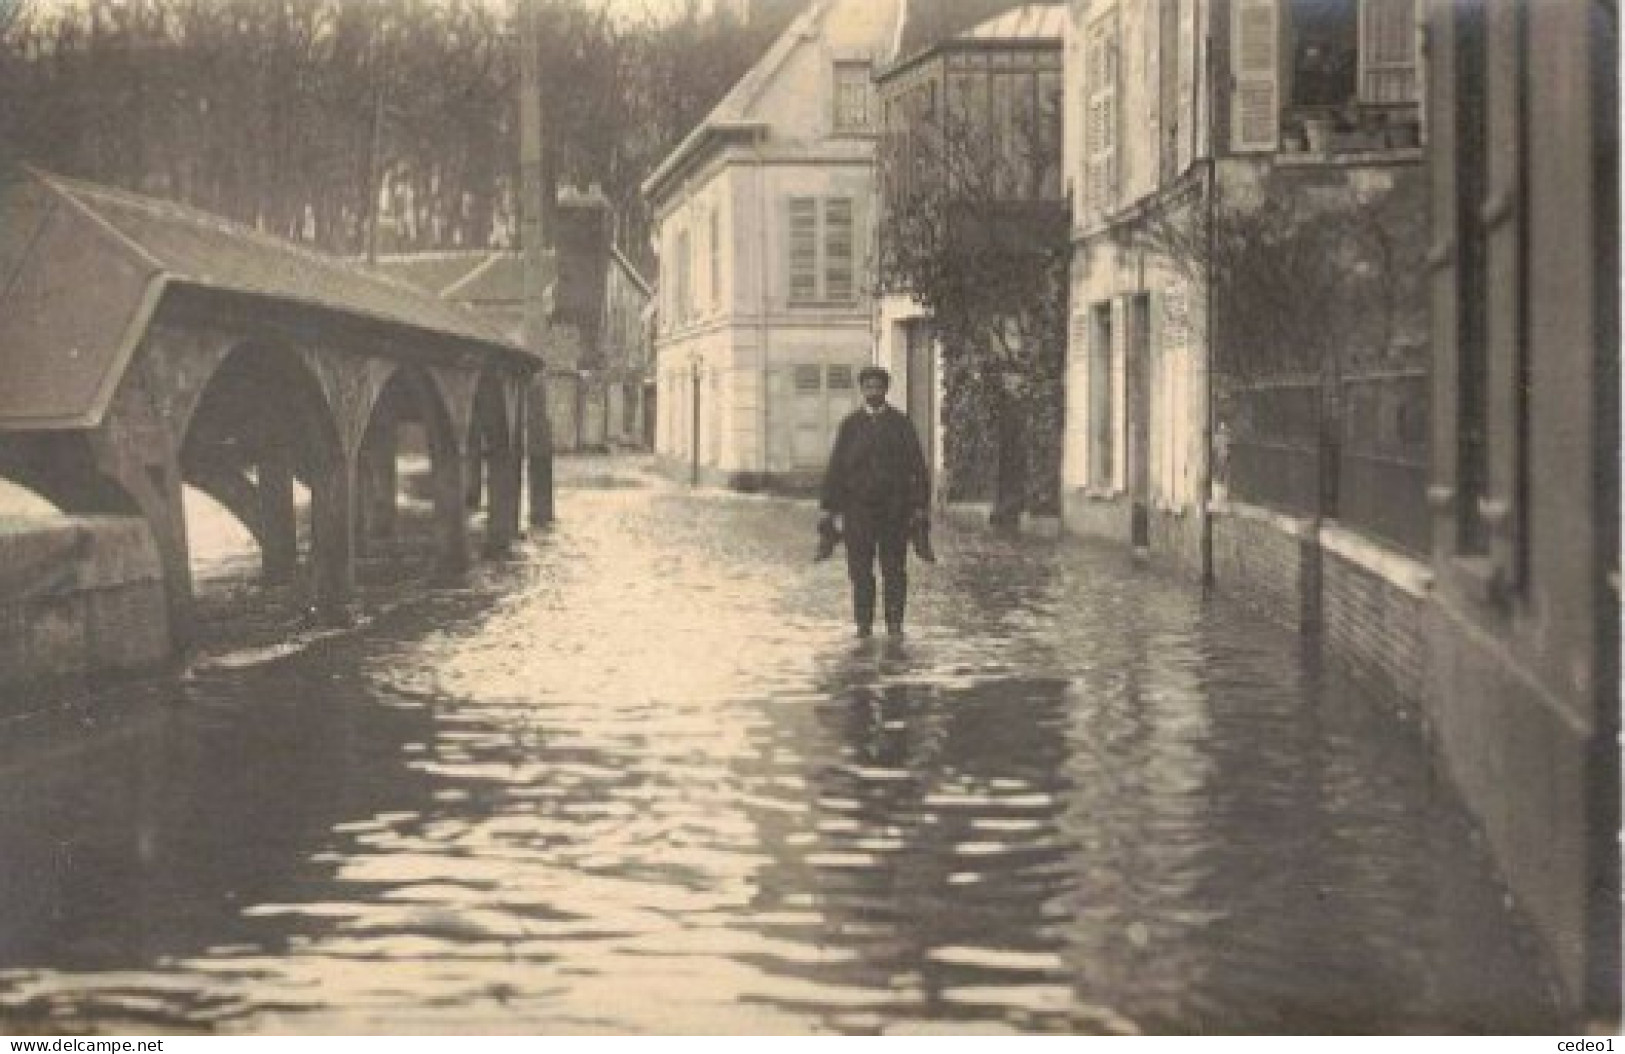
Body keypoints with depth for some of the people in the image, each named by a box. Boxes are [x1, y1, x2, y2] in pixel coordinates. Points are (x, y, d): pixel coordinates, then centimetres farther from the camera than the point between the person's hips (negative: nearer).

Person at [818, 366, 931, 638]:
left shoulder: (901, 424, 5)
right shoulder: (850, 425, 6)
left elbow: (917, 468, 4)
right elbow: (835, 469, 5)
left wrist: (919, 507, -4)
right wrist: (831, 510, -1)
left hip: (894, 510, 0)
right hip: (858, 508, 0)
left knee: (894, 571, 1)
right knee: (860, 571, 0)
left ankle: (895, 625, 7)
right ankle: (863, 625, 7)